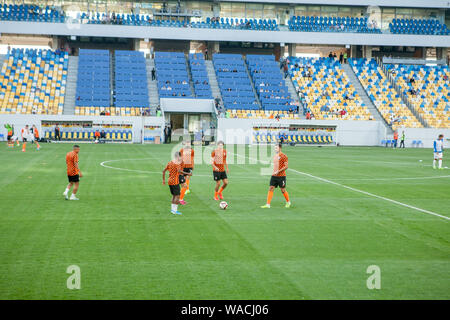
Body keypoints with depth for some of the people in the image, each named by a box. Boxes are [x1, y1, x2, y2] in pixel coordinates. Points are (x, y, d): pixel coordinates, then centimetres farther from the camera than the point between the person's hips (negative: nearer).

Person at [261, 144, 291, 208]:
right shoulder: (275, 156, 14)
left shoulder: (283, 156, -9)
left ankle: (288, 202, 26)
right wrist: (274, 172, 14)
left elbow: (286, 166, -14)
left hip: (281, 176, -6)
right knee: (271, 188, -4)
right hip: (274, 176, 6)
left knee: (283, 190, 3)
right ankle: (268, 204, -6)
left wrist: (278, 171, -19)